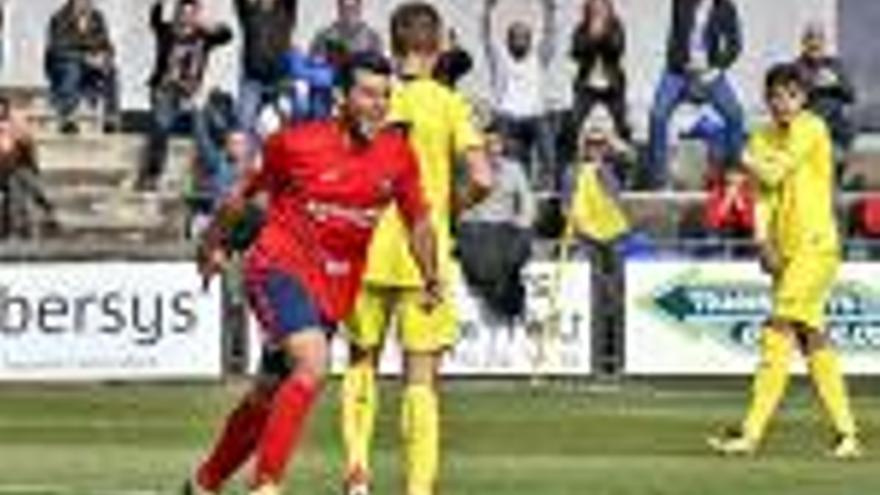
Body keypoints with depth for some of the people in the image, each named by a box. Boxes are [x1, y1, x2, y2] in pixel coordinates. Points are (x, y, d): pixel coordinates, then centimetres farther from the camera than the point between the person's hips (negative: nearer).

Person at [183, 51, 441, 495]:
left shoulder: (397, 156, -2)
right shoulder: (295, 143, -12)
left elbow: (417, 221, 11)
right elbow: (247, 189, 5)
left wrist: (431, 280, -3)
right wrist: (213, 243, 15)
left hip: (333, 289, 5)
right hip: (278, 266, -5)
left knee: (267, 399, 13)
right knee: (312, 364, -29)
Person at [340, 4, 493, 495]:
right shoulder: (449, 104, -4)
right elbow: (481, 180, -13)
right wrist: (451, 207, 6)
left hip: (370, 252, 2)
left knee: (362, 360, 20)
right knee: (422, 378, 3)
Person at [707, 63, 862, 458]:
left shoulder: (812, 129, -7)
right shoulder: (763, 139, 13)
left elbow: (774, 173, -15)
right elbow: (762, 196, 9)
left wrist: (743, 158, 2)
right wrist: (763, 241, -6)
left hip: (816, 245, -8)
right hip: (785, 250, 8)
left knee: (778, 335, -14)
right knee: (812, 340, 8)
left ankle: (752, 432, -18)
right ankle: (846, 432, 14)